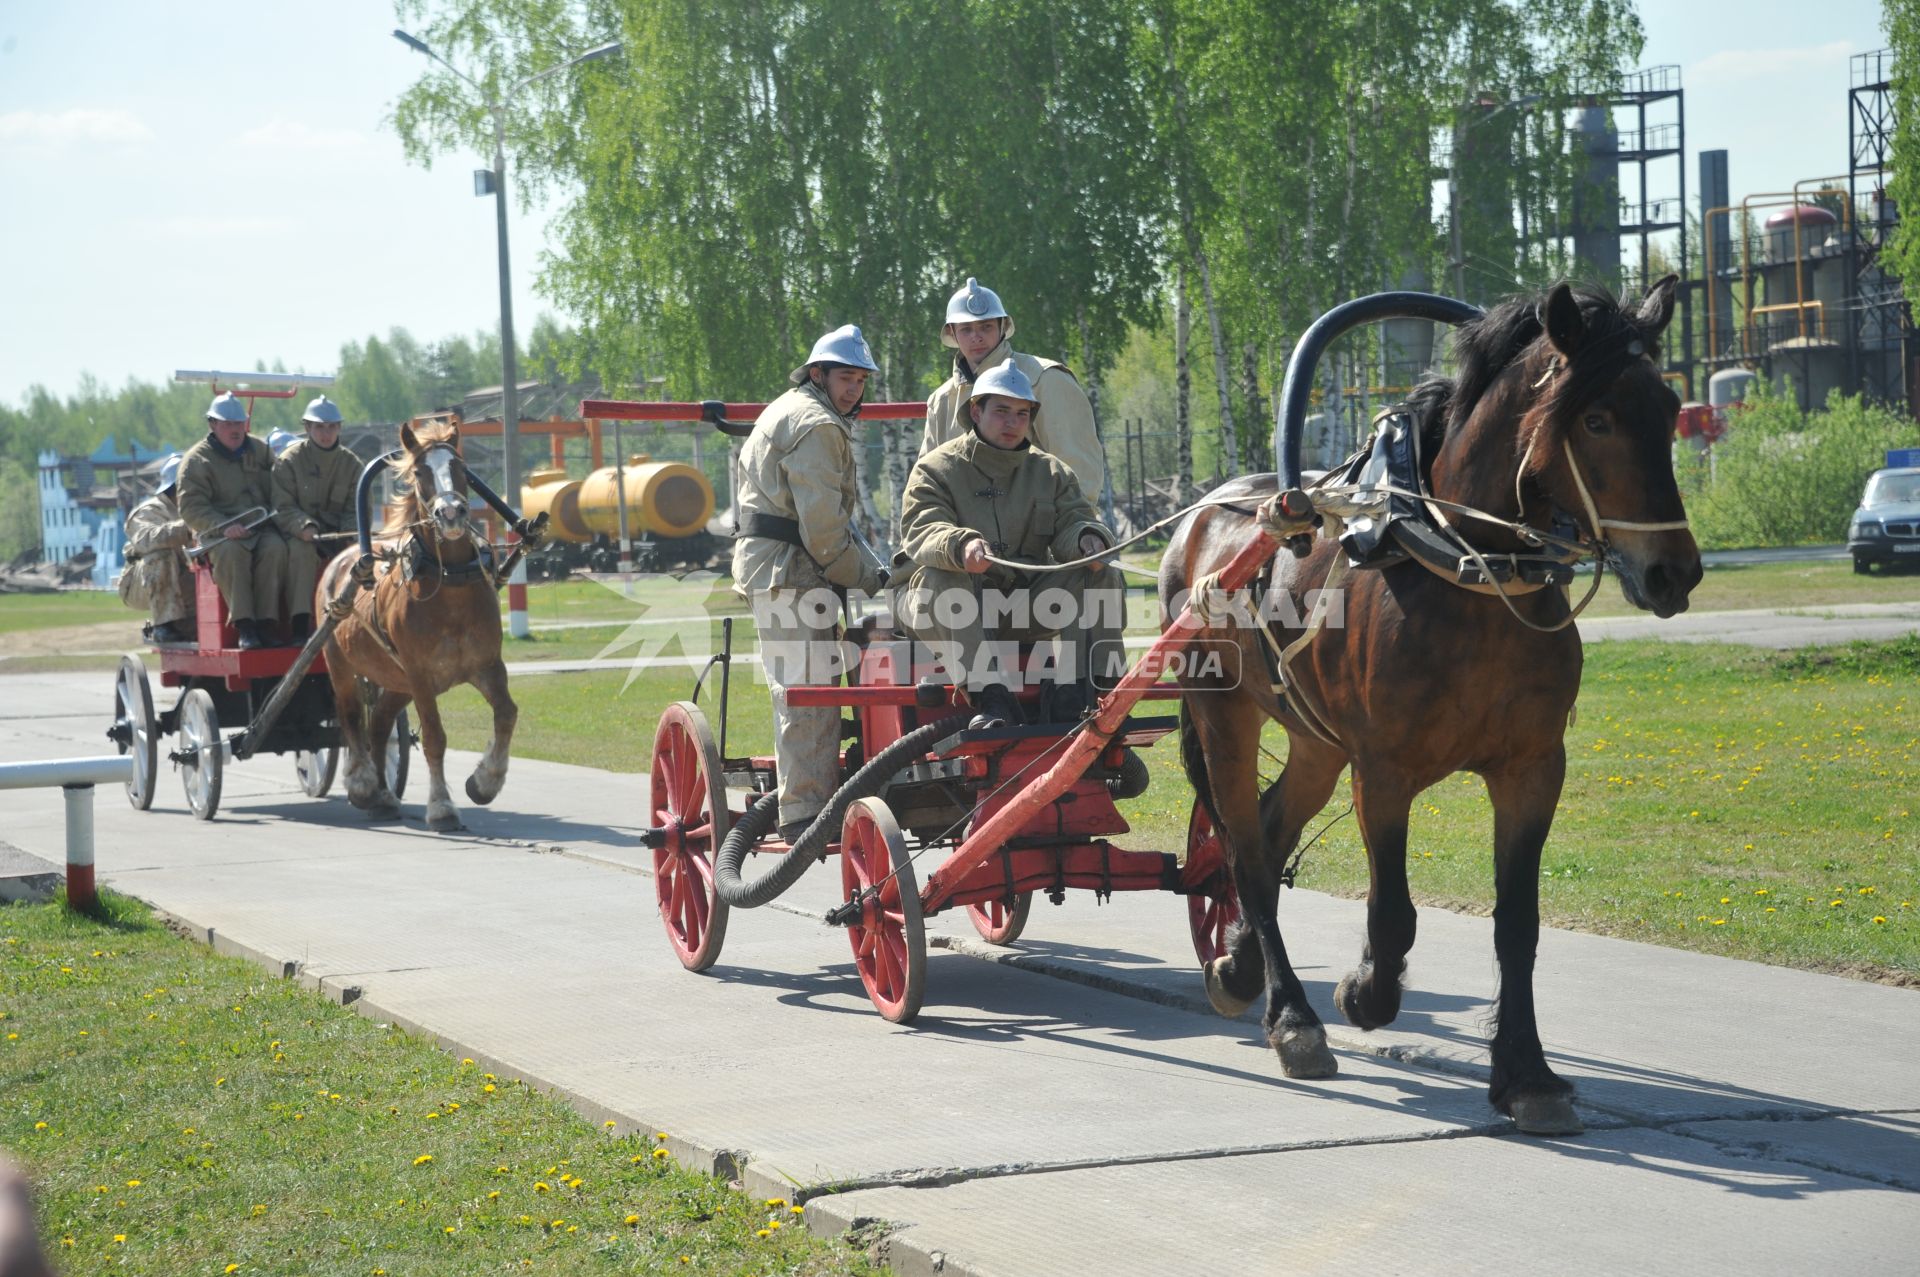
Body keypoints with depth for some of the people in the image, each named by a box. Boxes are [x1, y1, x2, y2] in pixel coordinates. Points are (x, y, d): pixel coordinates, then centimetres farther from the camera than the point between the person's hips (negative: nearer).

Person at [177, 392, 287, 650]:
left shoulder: (261, 451, 17)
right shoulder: (197, 460, 4)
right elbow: (191, 507, -5)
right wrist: (223, 526, -21)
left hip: (262, 528, 3)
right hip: (218, 533, -3)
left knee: (275, 548, -32)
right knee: (231, 551, -38)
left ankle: (266, 622, -32)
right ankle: (244, 624, -39)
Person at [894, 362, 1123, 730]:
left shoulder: (1050, 472, 14)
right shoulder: (935, 469, 0)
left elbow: (1073, 522, 1)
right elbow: (921, 532, -16)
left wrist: (1088, 538, -27)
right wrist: (960, 545, -41)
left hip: (1022, 610, 4)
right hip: (950, 604, -3)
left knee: (1098, 574, -16)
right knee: (937, 581, -37)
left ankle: (1084, 689, -27)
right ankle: (991, 696, -48)